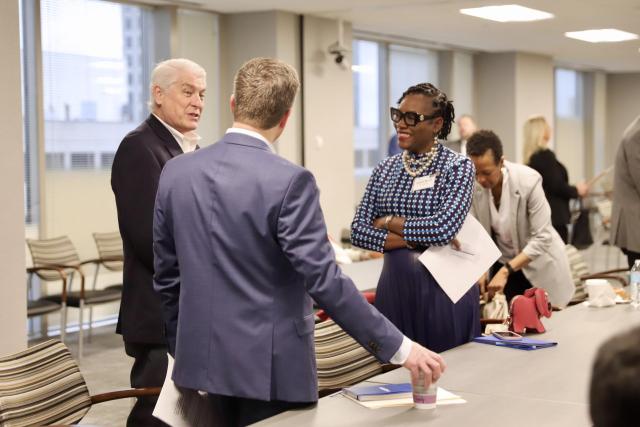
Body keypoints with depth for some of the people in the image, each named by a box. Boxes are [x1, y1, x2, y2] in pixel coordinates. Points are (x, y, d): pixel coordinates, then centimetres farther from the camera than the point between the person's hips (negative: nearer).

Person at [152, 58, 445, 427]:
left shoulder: (176, 172, 0)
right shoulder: (289, 181, -17)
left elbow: (166, 277, 7)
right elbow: (324, 281, -21)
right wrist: (399, 347, -16)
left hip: (205, 360, 6)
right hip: (270, 367, -5)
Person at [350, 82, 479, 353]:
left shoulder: (458, 167, -7)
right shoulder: (385, 169, 6)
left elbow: (444, 228, -21)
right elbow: (358, 232, -1)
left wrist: (389, 222, -9)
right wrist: (414, 240, -13)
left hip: (443, 288, -4)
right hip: (394, 287, 4)